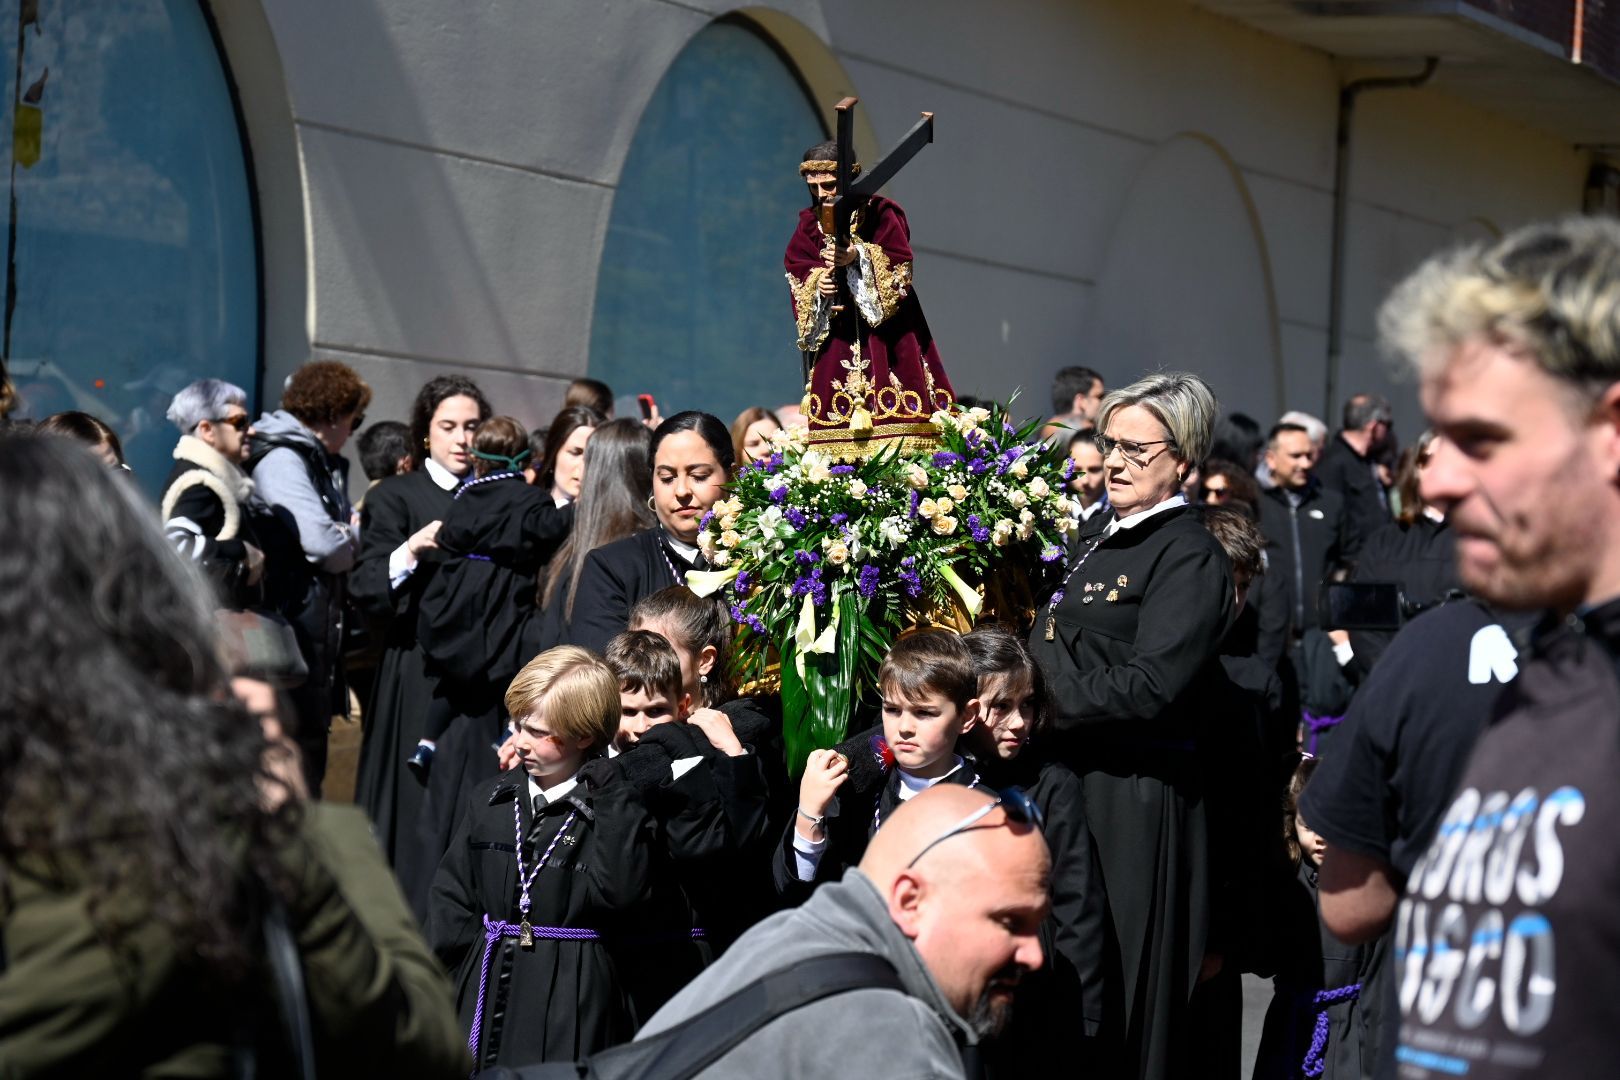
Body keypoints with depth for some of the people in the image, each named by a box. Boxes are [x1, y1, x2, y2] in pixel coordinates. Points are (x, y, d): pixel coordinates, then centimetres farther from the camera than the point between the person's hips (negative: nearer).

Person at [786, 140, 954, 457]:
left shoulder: (881, 214, -2)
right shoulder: (809, 225, 11)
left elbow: (901, 267, -10)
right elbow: (797, 275, 5)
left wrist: (859, 258, -24)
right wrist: (815, 286, -16)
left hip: (885, 330, -3)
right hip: (834, 332, 3)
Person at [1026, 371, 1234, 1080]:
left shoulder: (1188, 556, -11)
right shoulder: (1094, 538, 14)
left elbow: (1149, 686, -21)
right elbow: (1051, 644, 24)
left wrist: (1041, 701, -18)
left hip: (1135, 795, -8)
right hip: (1063, 774, 8)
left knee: (1118, 979, -1)